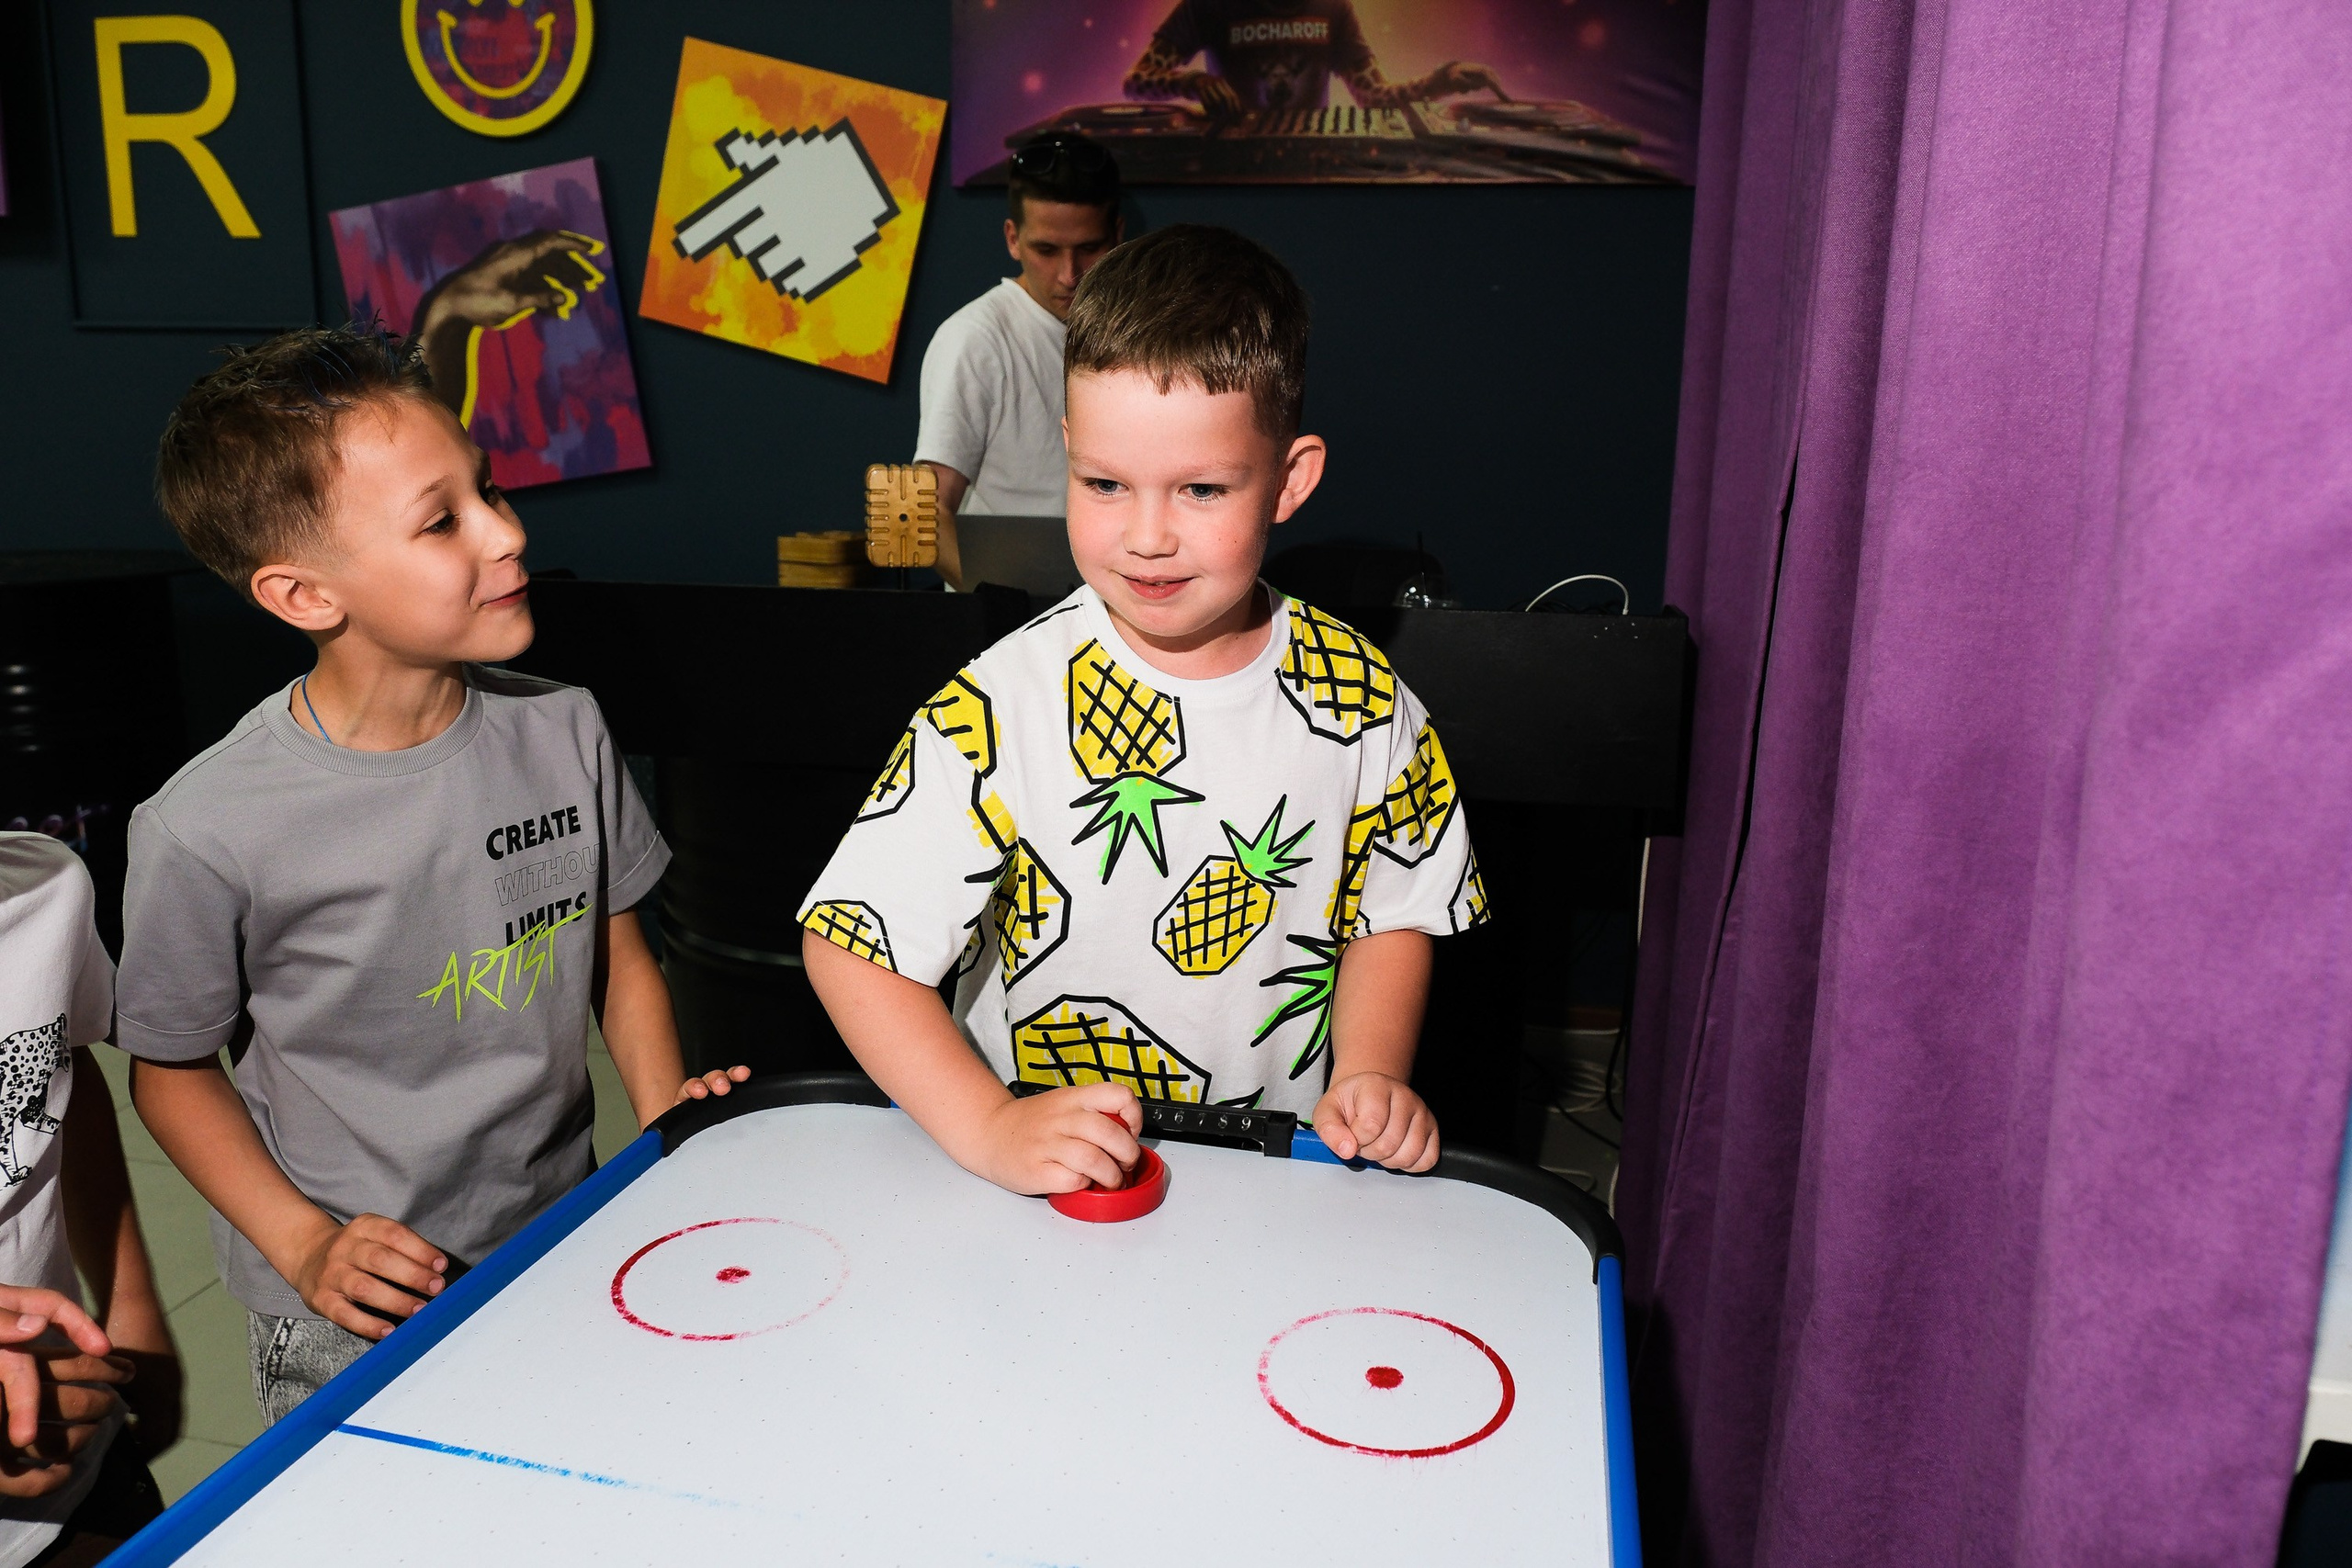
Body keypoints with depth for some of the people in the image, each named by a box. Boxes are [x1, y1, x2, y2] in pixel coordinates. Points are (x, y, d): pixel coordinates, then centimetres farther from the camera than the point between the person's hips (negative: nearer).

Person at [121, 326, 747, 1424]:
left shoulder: (563, 731, -9)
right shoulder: (207, 830, -20)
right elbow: (172, 1071, -5)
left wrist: (669, 1116, -7)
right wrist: (306, 1245, -13)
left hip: (568, 1256, 4)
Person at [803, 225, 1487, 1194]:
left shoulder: (1359, 697, -3)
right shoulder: (999, 709, -14)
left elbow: (1394, 913, 9)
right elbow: (850, 941, -12)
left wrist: (1370, 1078, -6)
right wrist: (989, 1130, -20)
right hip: (1045, 1192, -2)